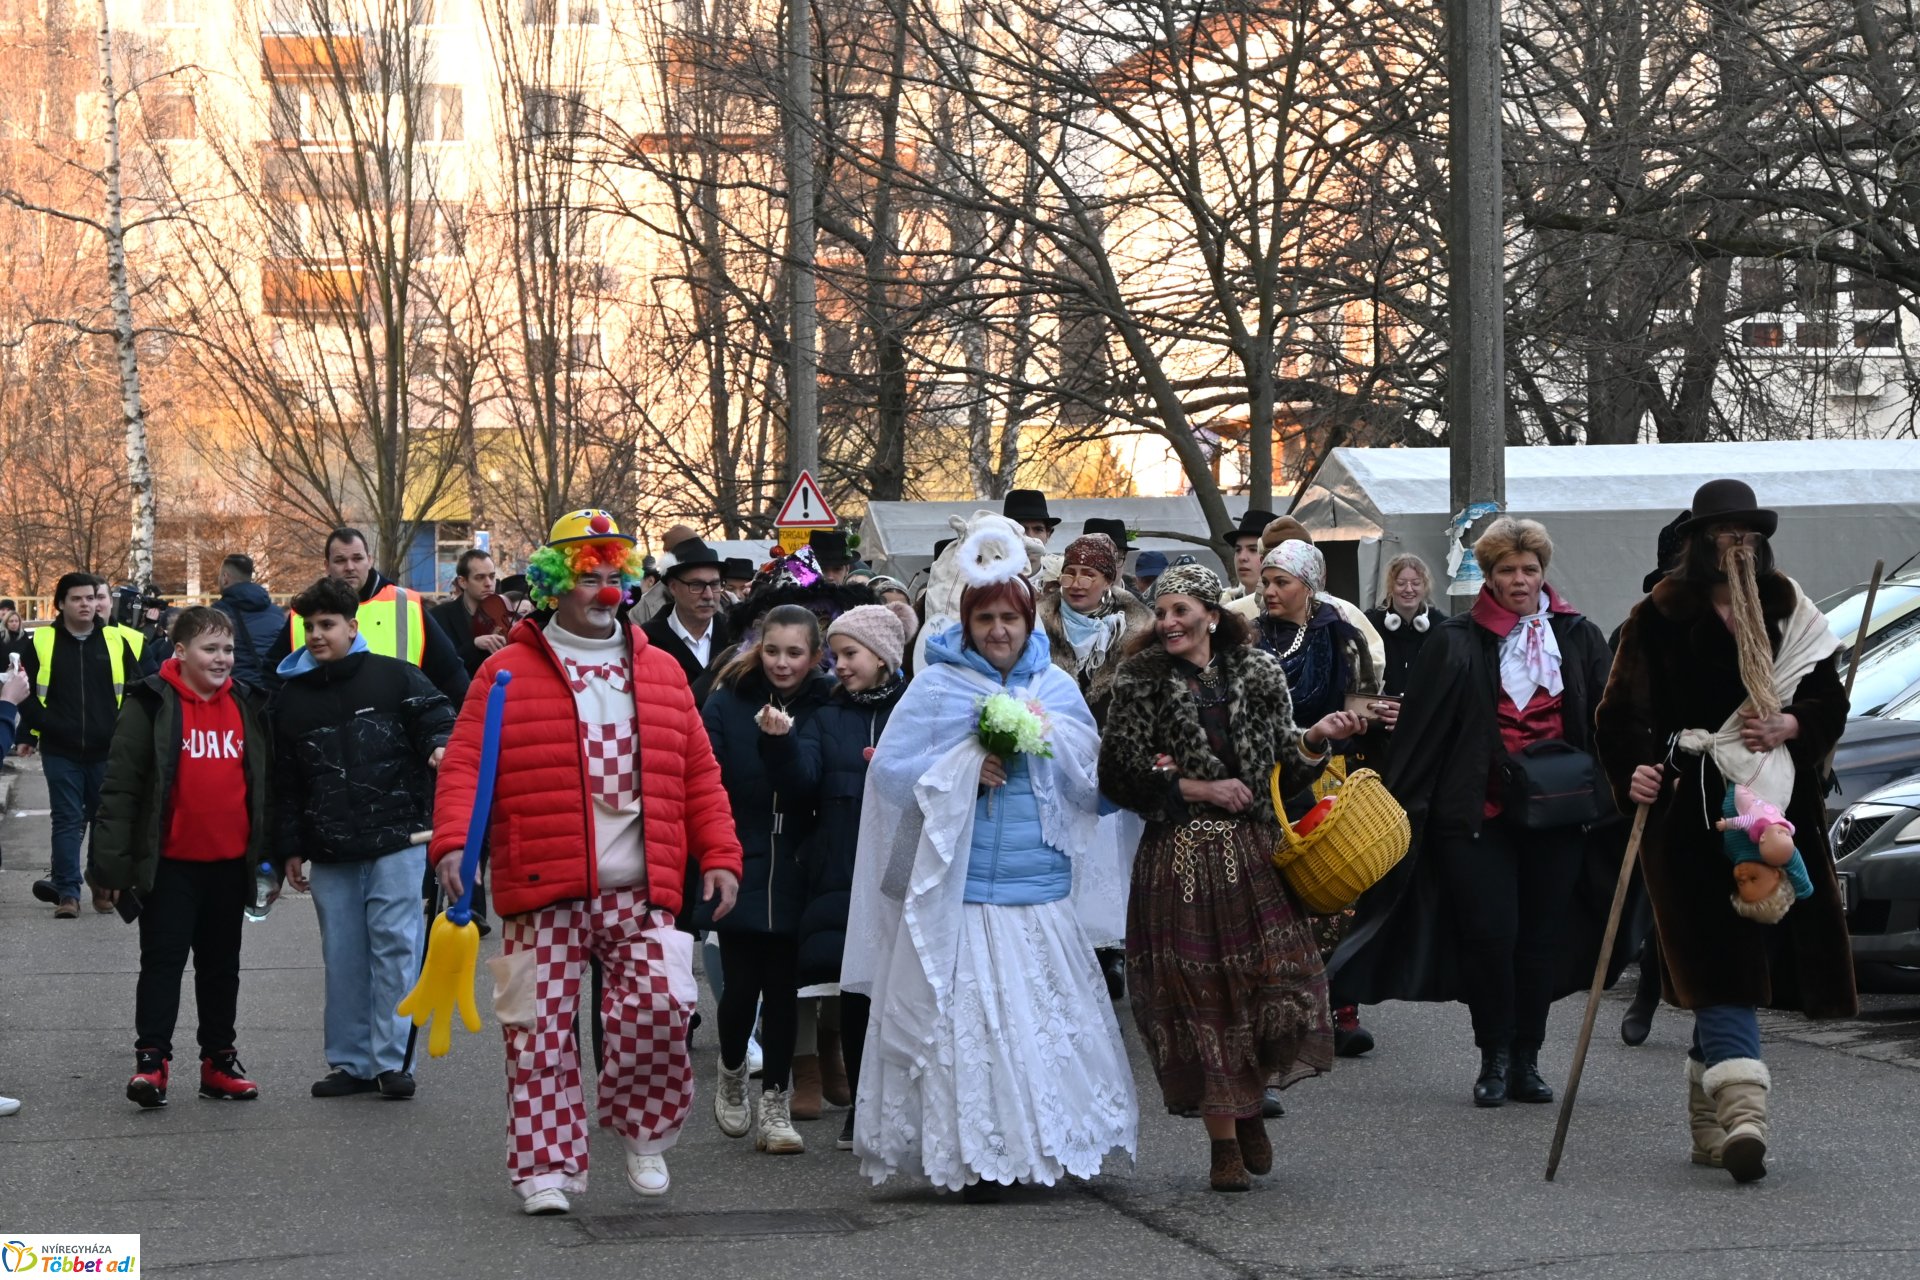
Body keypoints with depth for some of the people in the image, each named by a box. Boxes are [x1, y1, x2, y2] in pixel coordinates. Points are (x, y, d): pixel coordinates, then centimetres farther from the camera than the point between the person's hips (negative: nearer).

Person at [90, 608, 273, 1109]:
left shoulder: (248, 706, 8)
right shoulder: (151, 706, -7)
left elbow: (265, 783, 15)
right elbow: (120, 785, -8)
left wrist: (268, 851, 13)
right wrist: (114, 858, -13)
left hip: (230, 862, 5)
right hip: (170, 863, -5)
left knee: (221, 964, 12)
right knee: (163, 959, -3)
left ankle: (219, 1059, 20)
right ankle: (151, 1062, -1)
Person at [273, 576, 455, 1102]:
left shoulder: (395, 677, 1)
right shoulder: (292, 697, 10)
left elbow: (436, 717, 0)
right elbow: (284, 782, 14)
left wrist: (440, 745, -25)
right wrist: (291, 849, 12)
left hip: (396, 842, -3)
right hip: (330, 852, 3)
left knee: (395, 947, -5)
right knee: (343, 956, 7)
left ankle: (393, 1059, 3)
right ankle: (350, 1062, 16)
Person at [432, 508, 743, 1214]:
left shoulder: (661, 671, 14)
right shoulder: (509, 671, 4)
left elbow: (700, 775, 16)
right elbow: (464, 763, -1)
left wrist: (719, 855, 7)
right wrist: (452, 841, -15)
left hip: (640, 892, 2)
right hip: (542, 893, -2)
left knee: (661, 1005, -12)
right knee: (541, 1028, -1)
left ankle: (644, 1130, 12)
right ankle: (546, 1164, 11)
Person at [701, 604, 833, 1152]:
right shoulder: (728, 702, 0)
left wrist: (784, 741, -21)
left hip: (793, 873, 1)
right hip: (740, 865, -1)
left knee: (783, 986, 3)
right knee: (741, 984, -3)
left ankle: (776, 1106, 13)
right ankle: (731, 1072, 27)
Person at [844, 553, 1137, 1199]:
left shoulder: (1057, 687, 12)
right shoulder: (935, 686, 3)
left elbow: (1089, 777, 10)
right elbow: (889, 771, -2)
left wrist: (1044, 739, -8)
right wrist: (962, 770, -12)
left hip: (1037, 882, 3)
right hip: (959, 882, -3)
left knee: (1048, 1011, 1)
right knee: (964, 1014, -6)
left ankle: (1046, 1139, 12)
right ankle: (971, 1154, -1)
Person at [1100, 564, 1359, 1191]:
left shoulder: (1259, 674, 7)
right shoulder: (1141, 684, 1)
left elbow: (1284, 768, 11)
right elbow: (1119, 776, -3)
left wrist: (1315, 738, -9)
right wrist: (1201, 790, -8)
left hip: (1253, 854, 2)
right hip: (1179, 858, -2)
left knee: (1274, 976, -8)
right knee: (1199, 991, -1)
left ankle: (1250, 1108, 18)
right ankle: (1223, 1140, 10)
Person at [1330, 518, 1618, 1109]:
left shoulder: (1578, 638, 8)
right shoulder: (1455, 643, 0)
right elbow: (1419, 729, -1)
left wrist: (1605, 796, 3)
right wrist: (1400, 808, -5)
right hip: (1478, 812, -2)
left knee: (1542, 937, 5)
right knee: (1490, 933, -7)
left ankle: (1526, 1060, 16)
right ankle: (1494, 1059, 8)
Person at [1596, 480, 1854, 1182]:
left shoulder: (1787, 610, 13)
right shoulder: (1662, 614, -2)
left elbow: (1830, 699, 14)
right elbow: (1625, 705, -8)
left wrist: (1792, 724, -7)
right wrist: (1635, 770, -26)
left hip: (1774, 807, 5)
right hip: (1691, 807, -5)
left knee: (1747, 956, 6)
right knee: (1723, 957, -15)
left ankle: (1709, 1115, 19)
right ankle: (1740, 1110, -24)